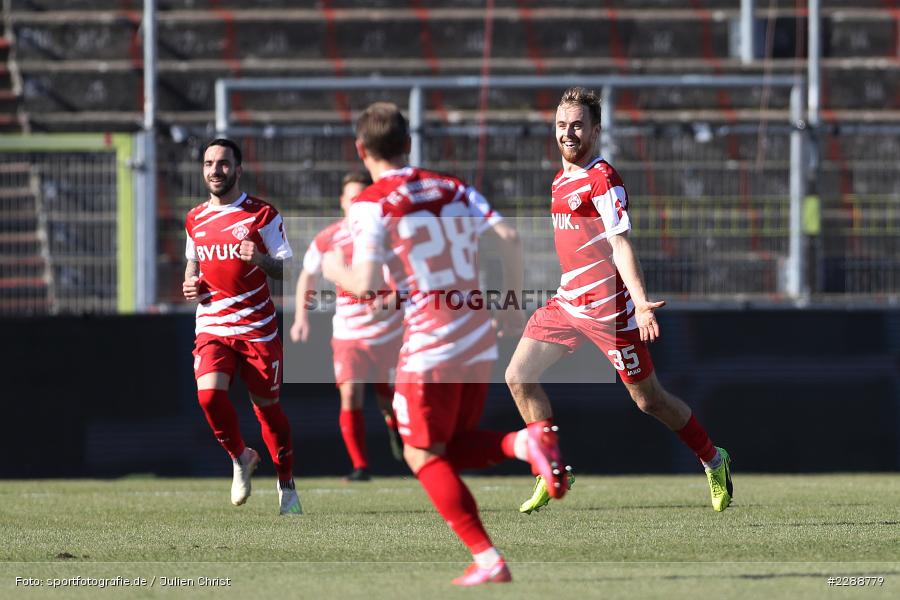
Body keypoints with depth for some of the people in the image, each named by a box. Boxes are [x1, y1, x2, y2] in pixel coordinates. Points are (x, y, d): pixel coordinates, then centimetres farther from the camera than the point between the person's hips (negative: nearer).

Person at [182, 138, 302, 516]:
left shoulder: (262, 215, -3)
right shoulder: (195, 219, 10)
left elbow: (287, 269, -4)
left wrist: (261, 260, -25)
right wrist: (190, 283, 5)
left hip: (257, 327, -3)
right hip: (212, 326, 3)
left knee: (268, 406, 4)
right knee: (209, 395, -20)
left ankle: (286, 487, 20)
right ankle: (240, 458, 7)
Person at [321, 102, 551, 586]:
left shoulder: (370, 204, -6)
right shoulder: (452, 189, 11)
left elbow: (367, 284, -14)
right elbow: (509, 240, 0)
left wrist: (335, 270, 8)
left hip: (428, 350, -6)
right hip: (478, 342, 6)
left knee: (424, 457, 8)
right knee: (453, 448, 21)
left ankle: (488, 561, -2)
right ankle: (522, 443, -9)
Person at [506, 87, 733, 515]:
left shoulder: (603, 180, -14)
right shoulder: (560, 180, 12)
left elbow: (621, 245, -22)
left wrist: (640, 303, -33)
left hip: (608, 307, -8)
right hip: (567, 302, 8)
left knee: (648, 399, 0)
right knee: (518, 378, -2)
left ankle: (714, 462, 22)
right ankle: (554, 476, 7)